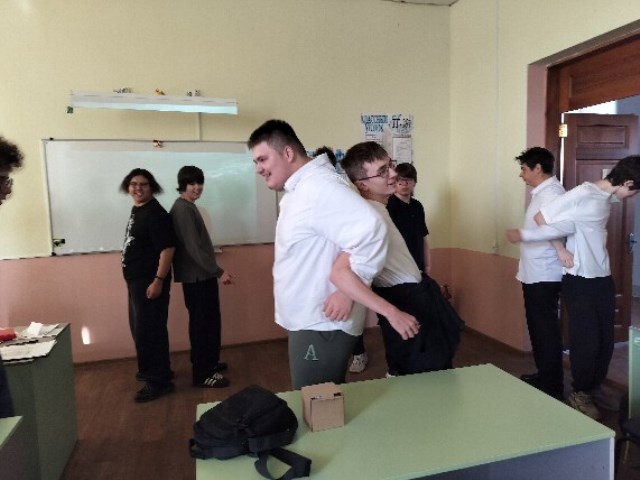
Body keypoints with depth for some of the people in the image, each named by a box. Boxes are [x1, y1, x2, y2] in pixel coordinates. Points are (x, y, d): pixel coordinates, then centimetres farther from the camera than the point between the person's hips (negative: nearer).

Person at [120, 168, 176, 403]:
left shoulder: (155, 213, -16)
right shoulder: (136, 210, 14)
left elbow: (167, 249, -23)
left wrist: (158, 281, -26)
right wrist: (133, 279, 21)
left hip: (150, 281, -10)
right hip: (136, 280, 10)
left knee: (149, 330, -5)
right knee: (140, 328, 19)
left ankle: (160, 381, 6)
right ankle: (150, 369, 35)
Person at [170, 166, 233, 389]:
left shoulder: (188, 207, 16)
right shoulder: (183, 209, -16)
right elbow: (193, 247, -22)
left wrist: (214, 271, 20)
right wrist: (218, 271, -22)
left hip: (201, 274, 10)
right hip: (196, 276, -10)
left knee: (209, 320, 17)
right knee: (202, 323, -4)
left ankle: (209, 363, 30)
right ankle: (202, 374, 5)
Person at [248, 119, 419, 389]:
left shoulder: (317, 187, -22)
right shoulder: (301, 189, 13)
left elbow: (370, 231, -33)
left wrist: (349, 292, -25)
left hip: (322, 324, -10)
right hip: (309, 321, 10)